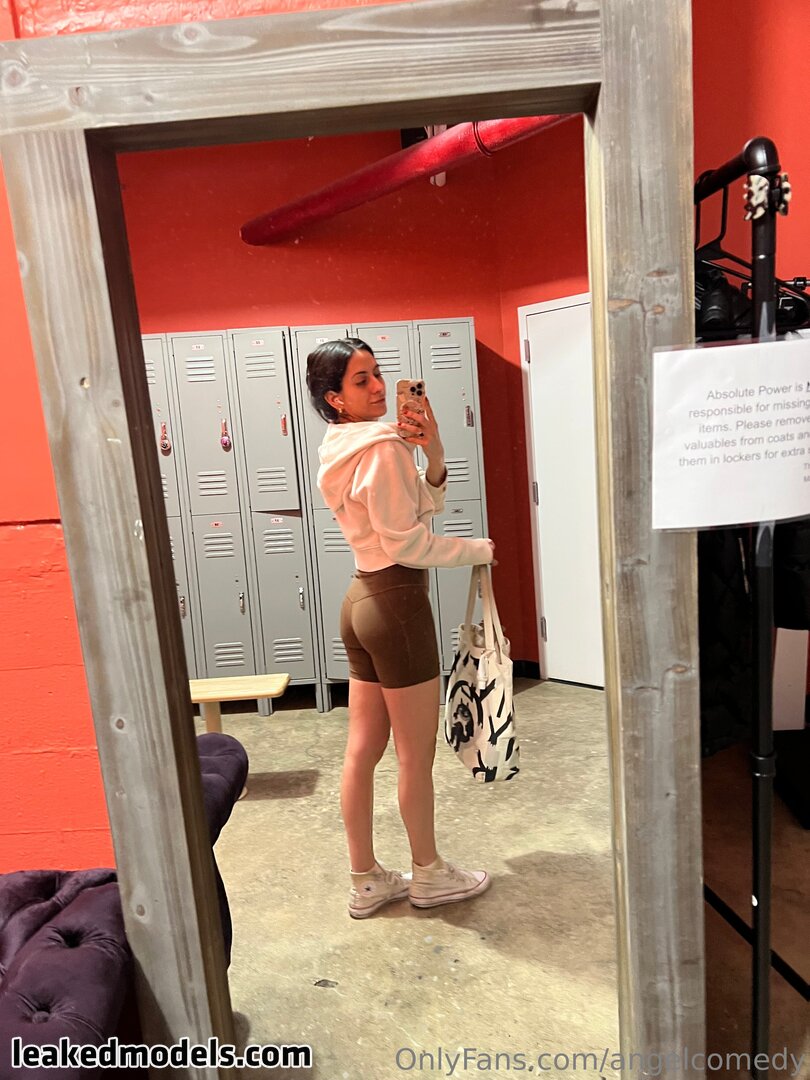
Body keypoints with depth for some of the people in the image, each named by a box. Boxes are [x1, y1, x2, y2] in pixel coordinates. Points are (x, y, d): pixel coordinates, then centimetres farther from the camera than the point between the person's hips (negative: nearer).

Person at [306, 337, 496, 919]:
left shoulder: (343, 450, 12)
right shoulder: (383, 445, -17)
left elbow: (426, 502, 13)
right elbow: (408, 543, -18)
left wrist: (432, 451, -3)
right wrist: (480, 550, -6)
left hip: (363, 599, 10)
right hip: (398, 602, -9)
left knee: (363, 748, 15)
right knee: (417, 754, 8)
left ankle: (366, 880, 28)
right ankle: (428, 872, 28)